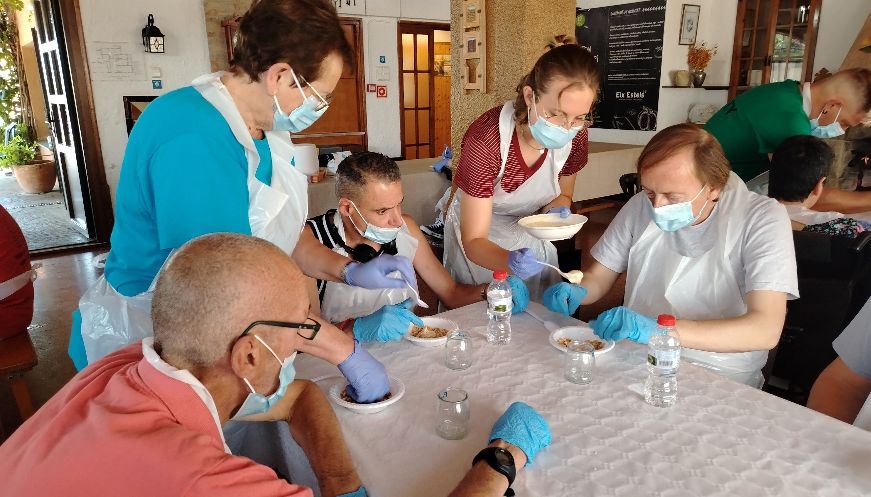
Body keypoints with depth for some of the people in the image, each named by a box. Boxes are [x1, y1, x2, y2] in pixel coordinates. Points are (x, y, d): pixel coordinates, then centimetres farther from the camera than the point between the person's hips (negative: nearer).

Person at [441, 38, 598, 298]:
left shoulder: (575, 135, -18)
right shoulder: (486, 139, -33)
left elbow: (562, 195, 2)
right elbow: (474, 241, -30)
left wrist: (556, 210, -20)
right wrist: (510, 261, -50)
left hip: (529, 235, 4)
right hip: (479, 245, -4)